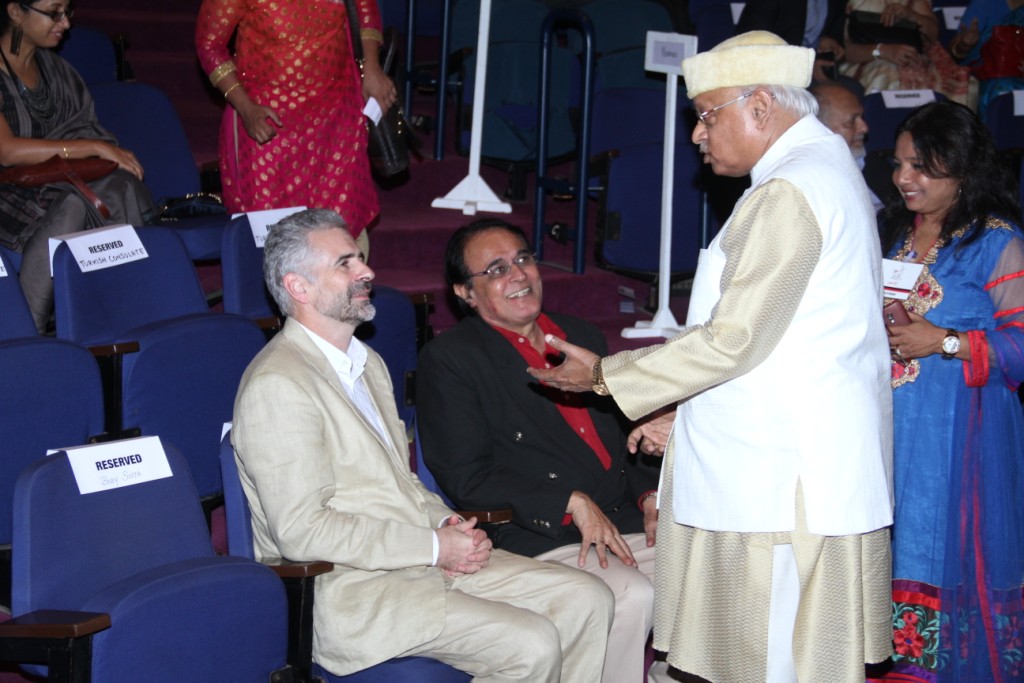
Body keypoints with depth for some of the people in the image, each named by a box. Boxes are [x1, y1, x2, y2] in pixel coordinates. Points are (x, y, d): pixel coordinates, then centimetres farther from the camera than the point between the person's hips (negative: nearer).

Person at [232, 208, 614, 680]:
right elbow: (302, 531, -20)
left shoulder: (368, 363, 18)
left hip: (427, 559, 10)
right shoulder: (277, 384, -14)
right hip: (345, 590, -9)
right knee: (532, 644, -23)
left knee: (586, 599, -2)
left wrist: (448, 524, 2)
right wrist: (434, 547, -17)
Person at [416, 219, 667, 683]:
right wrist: (572, 503, -14)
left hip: (626, 521, 6)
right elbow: (465, 478, -8)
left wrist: (649, 496, 6)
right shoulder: (448, 360, 0)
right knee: (631, 595, -31)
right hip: (541, 540, -6)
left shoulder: (582, 337, 21)